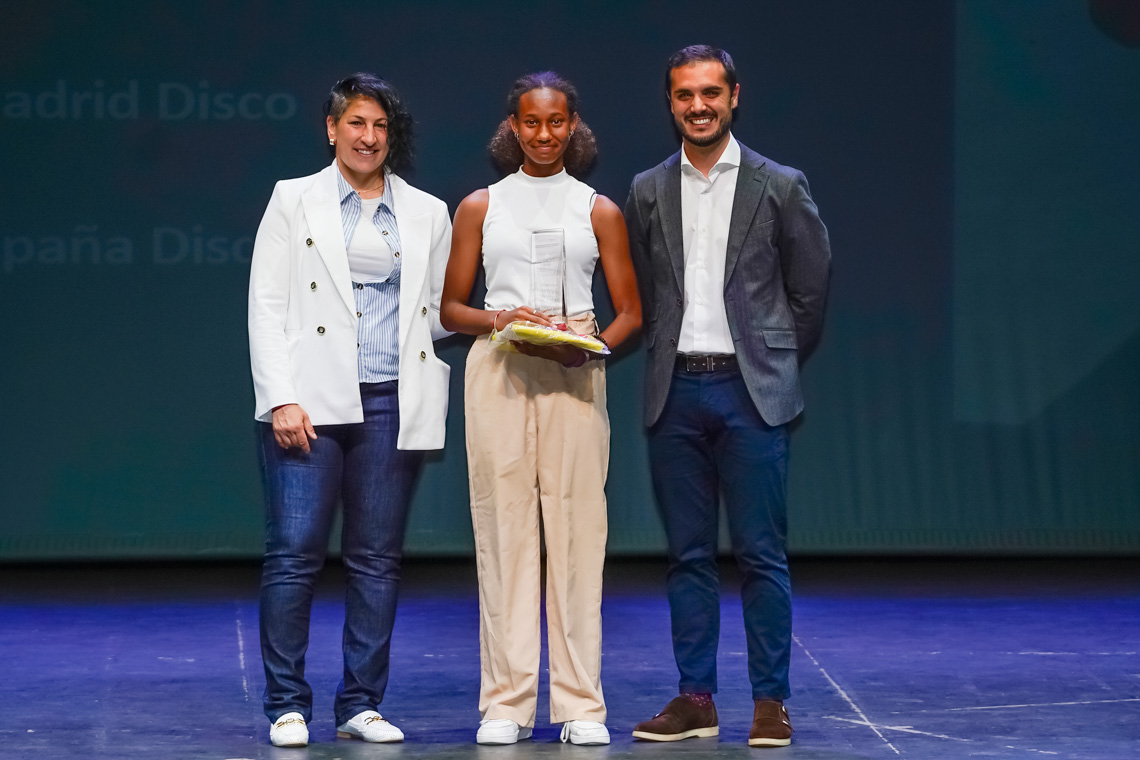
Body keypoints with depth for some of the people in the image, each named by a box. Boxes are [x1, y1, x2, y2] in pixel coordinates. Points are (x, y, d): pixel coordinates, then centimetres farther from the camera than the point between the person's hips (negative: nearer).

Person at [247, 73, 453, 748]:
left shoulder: (428, 213, 15)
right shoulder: (295, 200, 8)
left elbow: (441, 312, 16)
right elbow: (266, 306, 2)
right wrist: (281, 398, -9)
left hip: (391, 405, 2)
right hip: (311, 401, -2)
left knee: (377, 559, 4)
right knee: (294, 553, -7)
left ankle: (361, 705, 12)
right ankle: (288, 706, 3)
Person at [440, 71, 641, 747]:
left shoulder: (600, 211, 11)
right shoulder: (480, 207, 12)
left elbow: (630, 312, 10)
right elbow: (451, 306, 12)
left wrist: (592, 348, -10)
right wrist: (498, 319, -8)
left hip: (575, 376, 0)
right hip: (498, 372, 0)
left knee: (577, 530, -4)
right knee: (503, 527, -2)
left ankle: (581, 704, 3)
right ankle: (506, 703, 4)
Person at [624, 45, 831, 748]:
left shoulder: (780, 186, 1)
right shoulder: (648, 191, 10)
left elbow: (811, 288, 7)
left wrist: (776, 366, 9)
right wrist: (668, 358, 9)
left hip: (750, 390, -3)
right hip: (676, 391, 3)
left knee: (762, 554, -3)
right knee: (688, 556, 7)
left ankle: (771, 702, 5)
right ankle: (696, 700, 13)